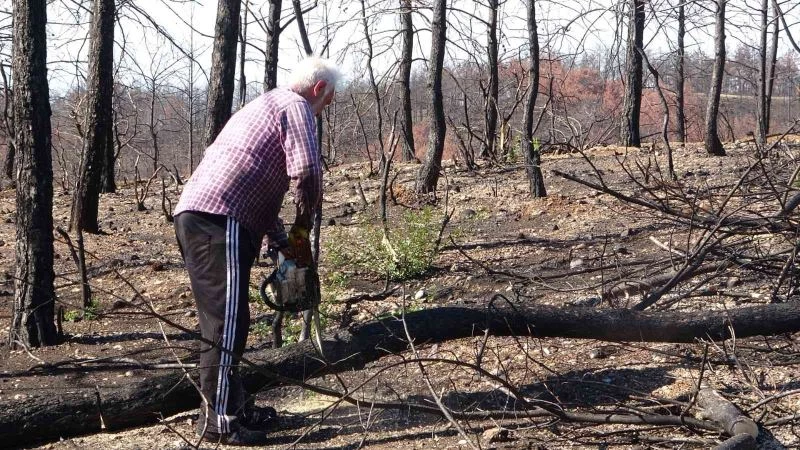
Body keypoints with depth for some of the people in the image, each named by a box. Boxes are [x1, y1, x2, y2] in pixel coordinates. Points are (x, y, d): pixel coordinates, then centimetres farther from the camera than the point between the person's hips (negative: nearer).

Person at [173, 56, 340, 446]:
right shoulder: (295, 106, 2)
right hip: (218, 221, -10)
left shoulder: (265, 106, 31)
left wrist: (282, 242, 28)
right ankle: (217, 420, -4)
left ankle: (232, 404, 24)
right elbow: (306, 171, -14)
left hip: (195, 216, 10)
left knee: (224, 319, 15)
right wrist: (303, 226, 2)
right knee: (227, 321, -7)